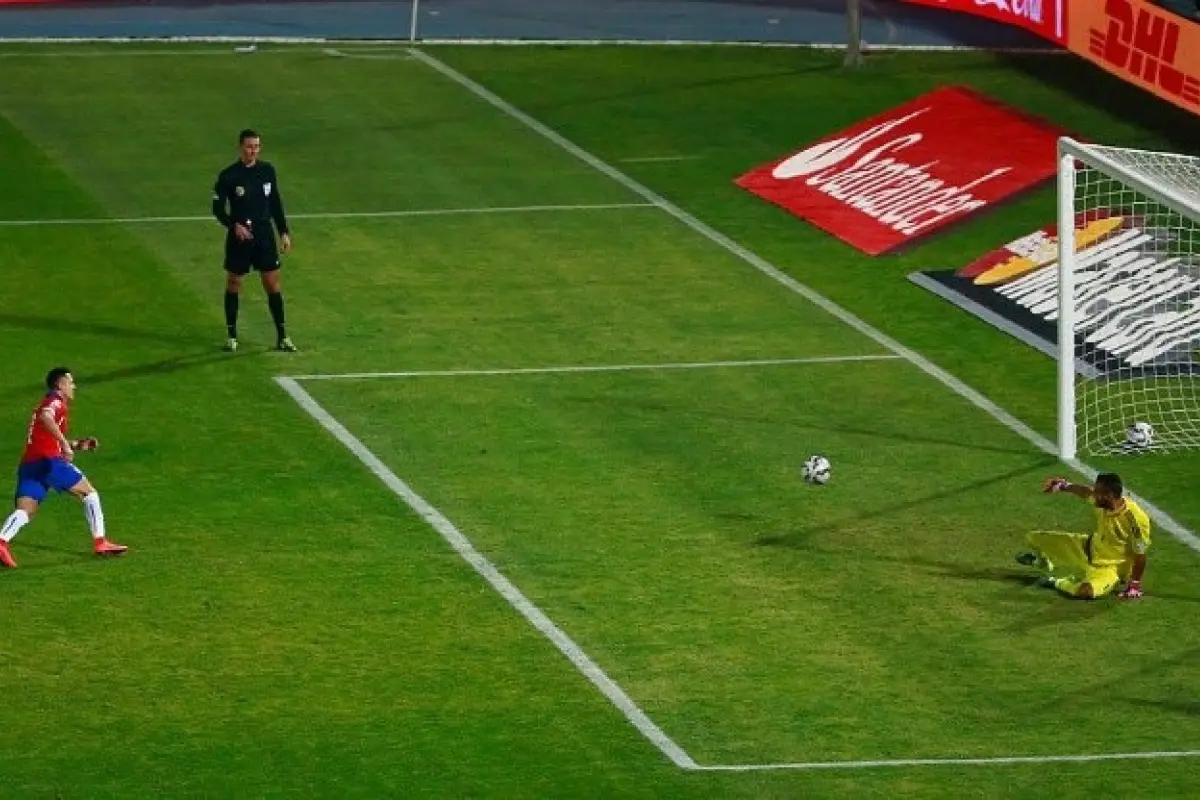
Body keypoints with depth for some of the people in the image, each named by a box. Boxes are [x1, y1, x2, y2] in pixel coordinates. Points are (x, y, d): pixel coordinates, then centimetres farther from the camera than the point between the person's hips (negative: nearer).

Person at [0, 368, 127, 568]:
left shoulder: (47, 403, 31)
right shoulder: (56, 401, 3)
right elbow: (46, 417, -22)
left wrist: (78, 445, 27)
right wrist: (64, 443, -24)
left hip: (29, 463, 8)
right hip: (48, 460, -8)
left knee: (24, 512, -6)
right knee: (89, 492, 7)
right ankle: (100, 541, 5)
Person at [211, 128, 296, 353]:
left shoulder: (267, 170, 2)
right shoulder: (228, 176, -9)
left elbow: (276, 203, 11)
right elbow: (217, 208, -7)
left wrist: (284, 232, 9)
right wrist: (235, 225, -23)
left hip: (265, 236, 3)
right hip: (239, 238, -3)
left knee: (273, 284, 2)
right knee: (233, 284, 6)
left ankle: (282, 337, 7)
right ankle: (231, 336, 18)